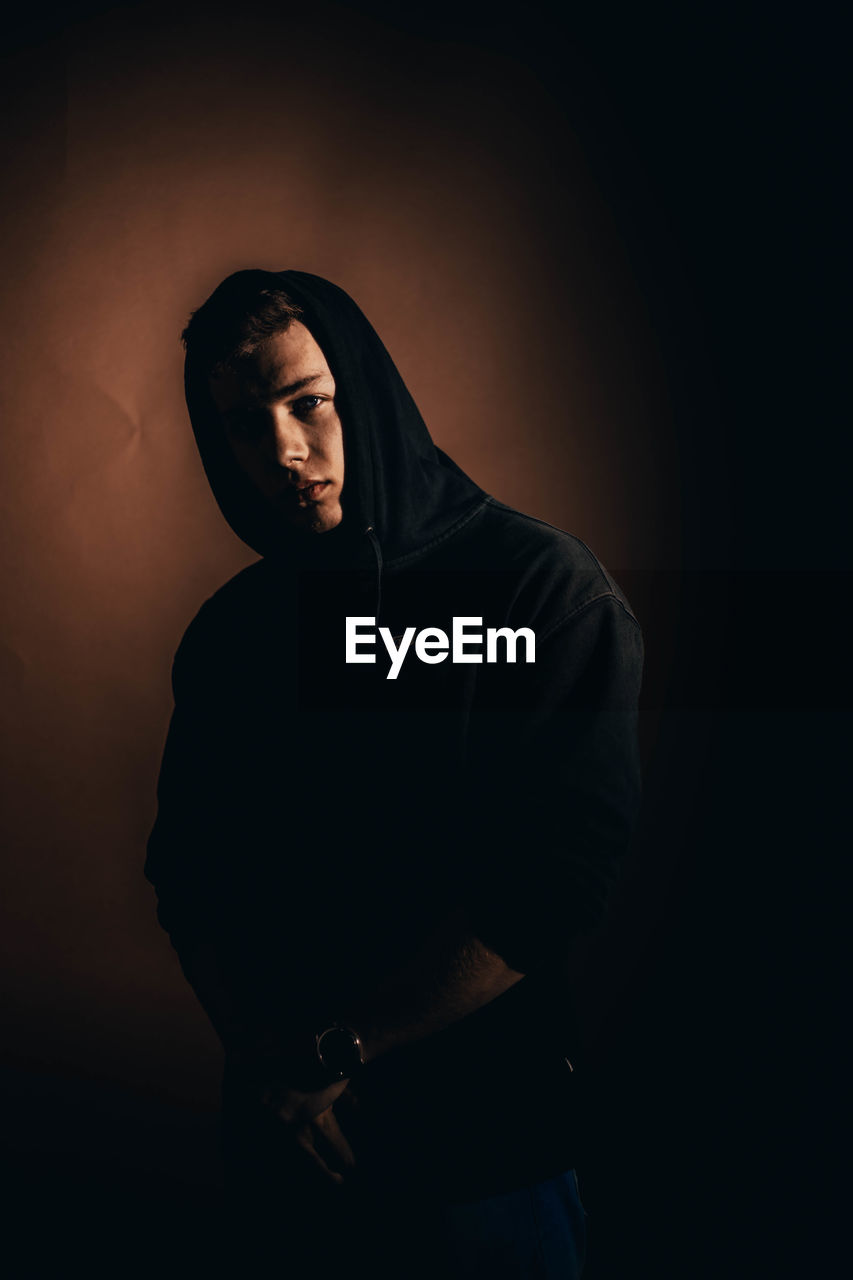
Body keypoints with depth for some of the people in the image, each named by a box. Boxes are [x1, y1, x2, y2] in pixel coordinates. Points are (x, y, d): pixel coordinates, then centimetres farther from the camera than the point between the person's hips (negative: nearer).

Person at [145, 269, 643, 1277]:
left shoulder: (546, 589, -15)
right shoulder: (229, 630, 3)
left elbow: (560, 881, -21)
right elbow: (184, 870, 4)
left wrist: (334, 1052, -16)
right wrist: (261, 1051, -12)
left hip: (484, 1146, -4)